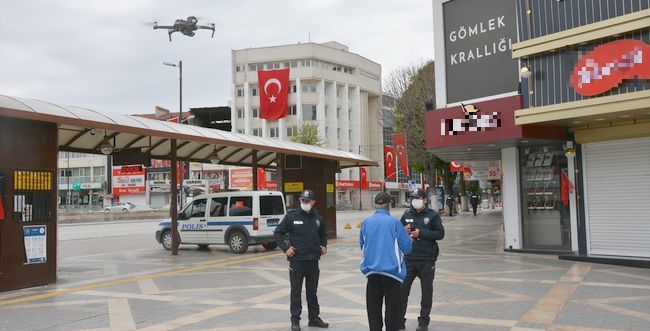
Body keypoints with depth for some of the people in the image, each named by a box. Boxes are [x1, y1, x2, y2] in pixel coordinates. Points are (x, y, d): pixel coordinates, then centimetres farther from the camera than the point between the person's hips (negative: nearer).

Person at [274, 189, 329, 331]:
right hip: (297, 260, -4)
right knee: (296, 292, 3)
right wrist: (285, 248, -11)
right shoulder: (291, 216, -6)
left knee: (312, 291, 14)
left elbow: (323, 234, 23)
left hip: (313, 261, 4)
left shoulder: (317, 217, 7)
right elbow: (278, 232, -2)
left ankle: (314, 318, 25)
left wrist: (323, 246, 7)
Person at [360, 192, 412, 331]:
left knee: (373, 308, 12)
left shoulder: (366, 222, 0)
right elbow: (407, 247, -5)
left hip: (372, 271, 3)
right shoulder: (394, 222, -9)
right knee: (392, 308, 6)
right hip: (391, 271, -3)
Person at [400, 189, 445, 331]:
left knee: (426, 291, 7)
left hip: (427, 260, -2)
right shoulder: (407, 215, 9)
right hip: (408, 259, 2)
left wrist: (421, 233, -15)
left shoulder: (433, 215, 0)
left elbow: (440, 233, -8)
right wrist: (404, 231, -8)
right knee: (402, 289, 1)